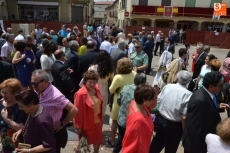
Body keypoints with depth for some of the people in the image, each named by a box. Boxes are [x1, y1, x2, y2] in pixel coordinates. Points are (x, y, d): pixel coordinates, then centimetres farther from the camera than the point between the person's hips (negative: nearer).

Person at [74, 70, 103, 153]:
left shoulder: (96, 89, -4)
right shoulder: (80, 94, -26)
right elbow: (77, 111, -20)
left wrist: (101, 118, 13)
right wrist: (78, 126, -14)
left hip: (97, 121, 6)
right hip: (87, 123, -6)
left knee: (98, 141, 24)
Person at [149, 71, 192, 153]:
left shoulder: (167, 86, -8)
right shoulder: (188, 94, -20)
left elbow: (158, 101, 0)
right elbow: (184, 117, -19)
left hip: (161, 119, 4)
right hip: (174, 125, -4)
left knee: (157, 143, 26)